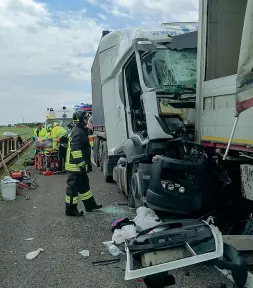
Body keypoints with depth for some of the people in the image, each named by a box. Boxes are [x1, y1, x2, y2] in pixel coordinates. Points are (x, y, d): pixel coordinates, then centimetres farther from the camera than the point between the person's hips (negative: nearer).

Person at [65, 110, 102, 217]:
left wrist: (88, 163, 26)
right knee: (73, 187, -2)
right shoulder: (78, 132, -18)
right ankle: (71, 210, 7)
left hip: (80, 166, 11)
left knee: (84, 185, 19)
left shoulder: (81, 131, 17)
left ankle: (90, 205, 31)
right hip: (75, 166, -11)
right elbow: (76, 150, -25)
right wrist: (81, 164, -24)